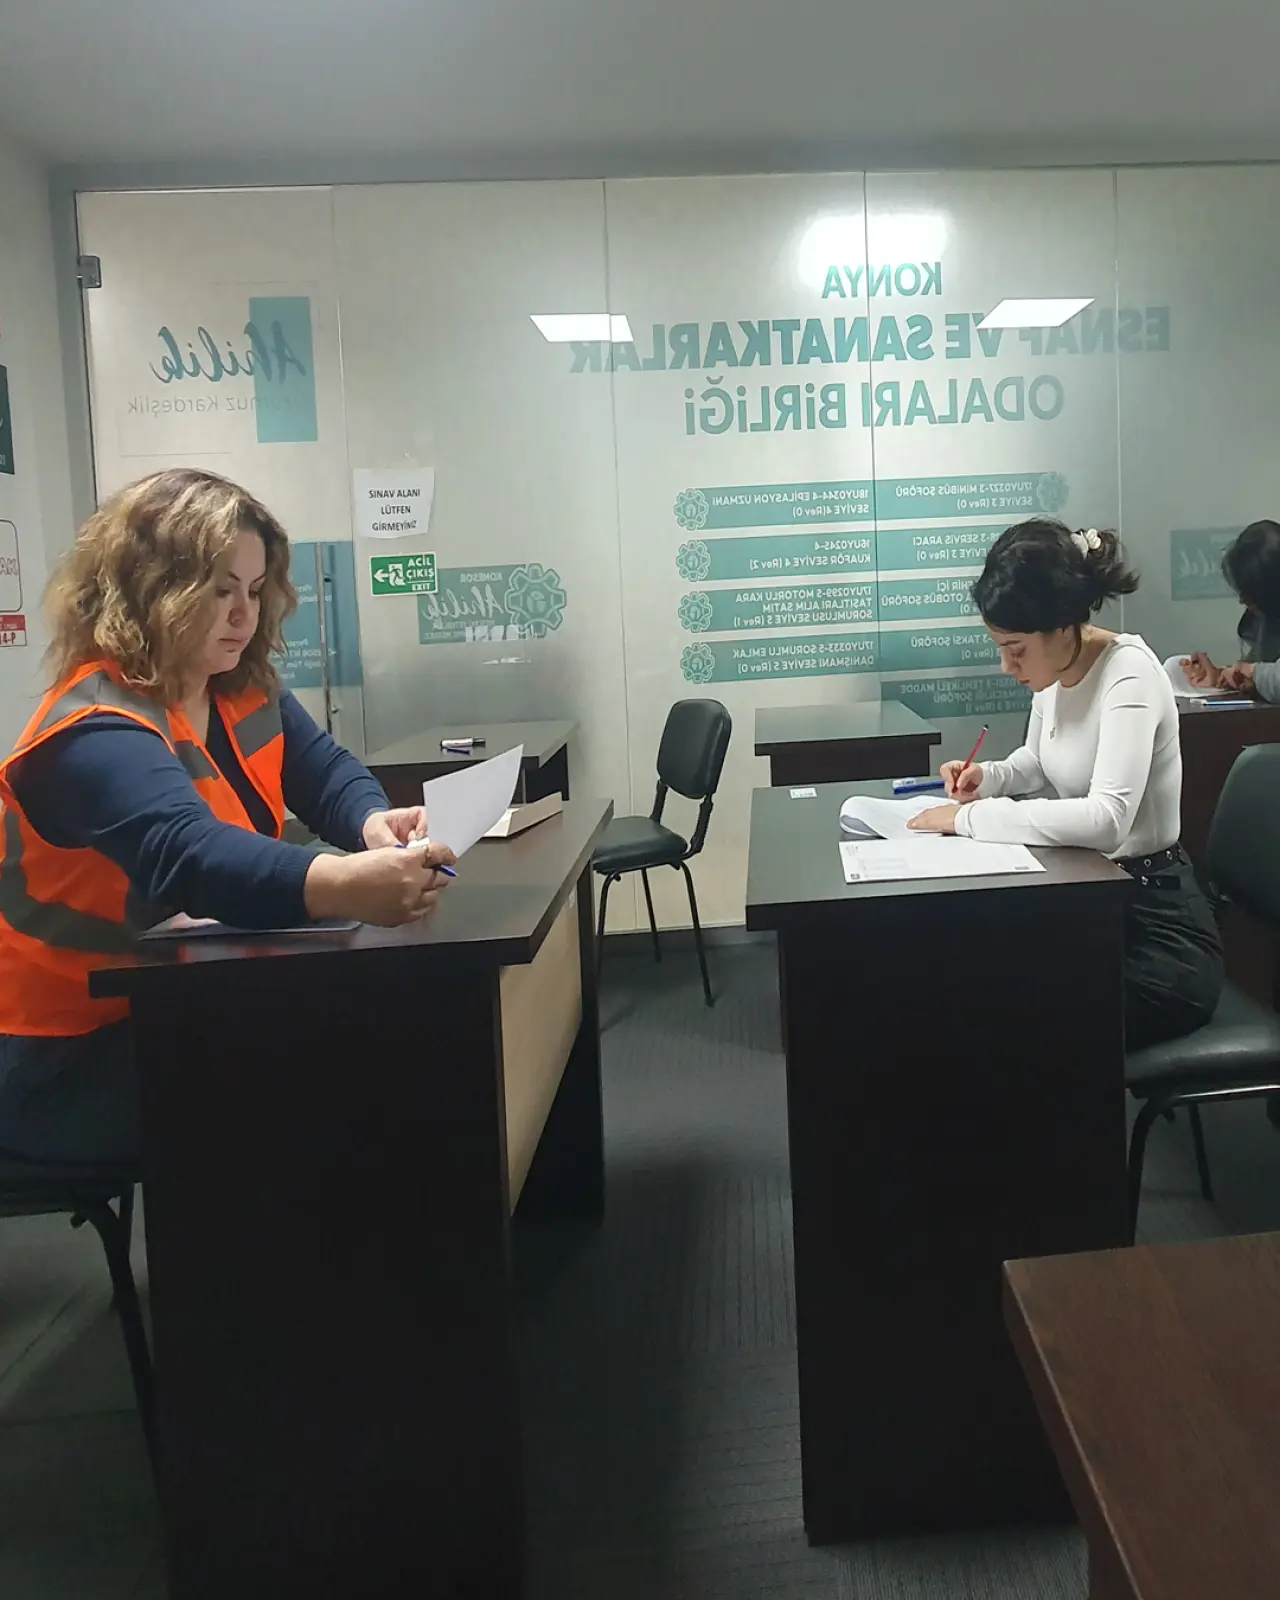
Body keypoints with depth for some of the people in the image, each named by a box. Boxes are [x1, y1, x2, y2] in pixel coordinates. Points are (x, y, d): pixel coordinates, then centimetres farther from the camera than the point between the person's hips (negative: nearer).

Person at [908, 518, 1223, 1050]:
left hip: (1156, 929, -8)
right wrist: (987, 777, 0)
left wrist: (970, 818, -31)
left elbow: (1105, 820, -38)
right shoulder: (1056, 670, 1)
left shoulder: (1128, 677, -23)